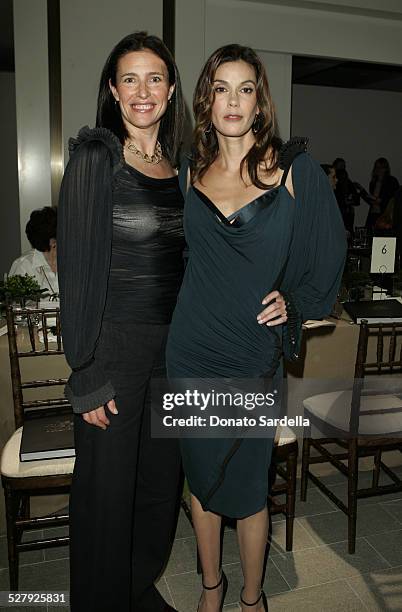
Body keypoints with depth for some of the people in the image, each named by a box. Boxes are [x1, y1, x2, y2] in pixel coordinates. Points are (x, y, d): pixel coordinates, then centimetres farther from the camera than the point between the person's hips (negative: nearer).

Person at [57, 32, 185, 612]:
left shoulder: (180, 166, 10)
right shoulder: (95, 157, -8)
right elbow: (78, 269, -12)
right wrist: (86, 374, -14)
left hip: (173, 346, 6)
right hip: (114, 343, -6)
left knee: (162, 481, 17)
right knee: (107, 490, 8)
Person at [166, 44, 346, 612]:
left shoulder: (296, 169, -5)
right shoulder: (190, 174, 3)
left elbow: (329, 250, 5)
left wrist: (294, 302, -4)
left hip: (254, 355, -2)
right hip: (191, 351, 3)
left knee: (246, 487, 7)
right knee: (201, 477, 15)